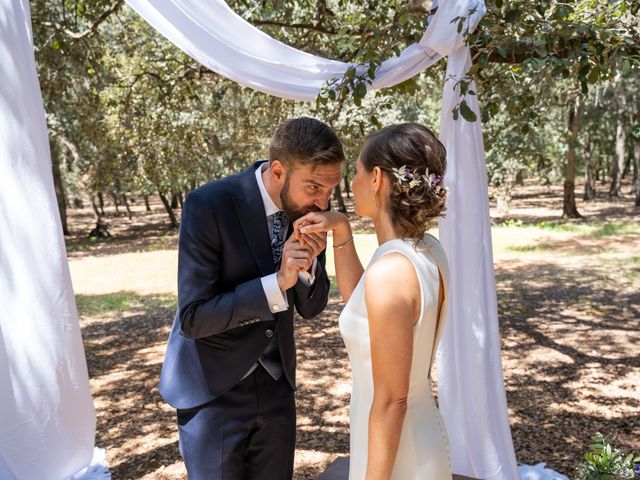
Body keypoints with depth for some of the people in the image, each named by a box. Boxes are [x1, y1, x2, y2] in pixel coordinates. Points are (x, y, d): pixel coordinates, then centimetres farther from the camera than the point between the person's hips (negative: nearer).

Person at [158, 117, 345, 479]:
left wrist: (308, 265, -21)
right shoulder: (209, 205, -23)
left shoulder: (308, 209, -8)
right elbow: (193, 317, -21)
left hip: (276, 385, 5)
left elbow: (311, 307, 0)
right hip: (213, 388, -4)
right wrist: (277, 282, -30)